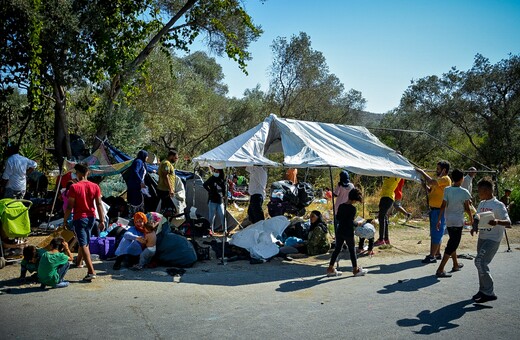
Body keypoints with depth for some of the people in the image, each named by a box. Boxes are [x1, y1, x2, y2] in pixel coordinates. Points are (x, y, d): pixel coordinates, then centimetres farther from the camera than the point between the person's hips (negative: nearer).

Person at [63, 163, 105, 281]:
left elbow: (70, 206, -12)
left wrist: (65, 220, 0)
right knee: (84, 242, 24)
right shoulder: (95, 186, -1)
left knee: (83, 244, -4)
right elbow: (99, 204, -2)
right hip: (91, 217, 5)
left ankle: (91, 271, -11)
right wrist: (102, 220, 1)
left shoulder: (74, 187, -13)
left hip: (79, 218, -5)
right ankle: (78, 262, 45)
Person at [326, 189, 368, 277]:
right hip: (348, 233, -6)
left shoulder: (341, 206, 5)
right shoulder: (353, 208, -17)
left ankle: (330, 268, 13)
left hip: (339, 231, 6)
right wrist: (357, 224, -4)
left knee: (337, 249, 12)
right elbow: (351, 222, -20)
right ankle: (355, 269, 20)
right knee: (352, 251, 8)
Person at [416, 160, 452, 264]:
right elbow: (430, 190, 18)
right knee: (435, 233, 16)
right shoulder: (439, 180, 17)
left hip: (439, 211, -10)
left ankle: (432, 256, -4)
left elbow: (431, 181, -28)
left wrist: (422, 172, -16)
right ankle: (437, 253, 26)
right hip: (434, 210, 10)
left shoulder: (445, 179, -14)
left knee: (436, 234, -6)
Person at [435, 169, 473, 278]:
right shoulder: (464, 192, -12)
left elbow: (443, 206, -3)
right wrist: (471, 218, 12)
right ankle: (440, 270, -8)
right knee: (452, 245, -2)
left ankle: (455, 265, 37)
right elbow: (467, 208, -5)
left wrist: (439, 220, 2)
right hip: (458, 221, -5)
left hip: (448, 220, 5)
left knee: (453, 243, 22)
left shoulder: (447, 190, -2)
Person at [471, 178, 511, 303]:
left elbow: (508, 223, -18)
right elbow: (477, 218, 17)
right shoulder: (481, 204, 10)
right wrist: (474, 227, -5)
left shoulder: (498, 205, -12)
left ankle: (489, 293, -7)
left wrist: (497, 221, -39)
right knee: (481, 264, 12)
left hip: (493, 238, -8)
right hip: (482, 237, 8)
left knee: (480, 262, -16)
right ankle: (483, 290, 25)